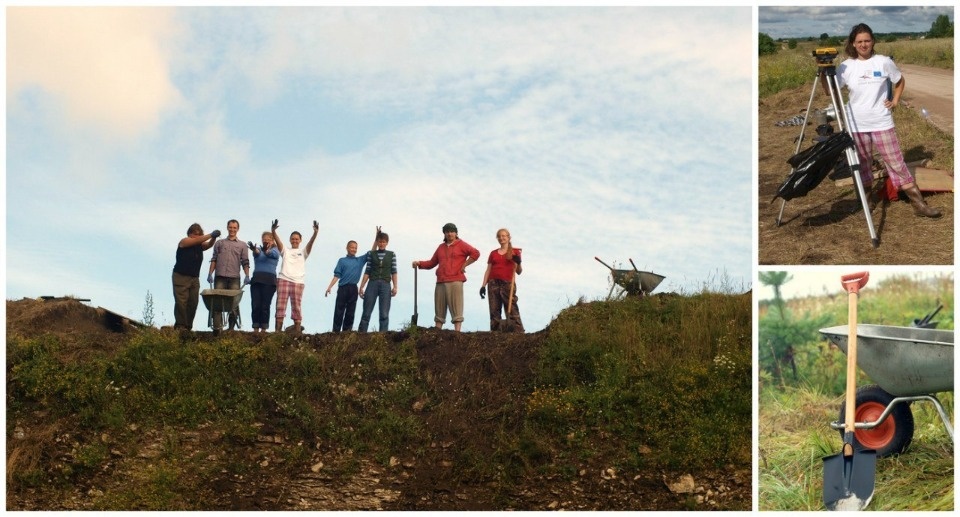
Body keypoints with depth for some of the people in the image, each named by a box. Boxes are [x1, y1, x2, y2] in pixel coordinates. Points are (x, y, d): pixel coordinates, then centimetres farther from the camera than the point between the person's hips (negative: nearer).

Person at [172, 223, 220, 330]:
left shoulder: (200, 245, 12)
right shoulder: (184, 242, -4)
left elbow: (209, 245, -4)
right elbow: (197, 240, -20)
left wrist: (214, 238, -24)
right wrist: (211, 235, -24)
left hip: (194, 278, 6)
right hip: (181, 276, -6)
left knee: (193, 303, -1)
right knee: (181, 302, -10)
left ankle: (188, 326, 3)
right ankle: (180, 326, -9)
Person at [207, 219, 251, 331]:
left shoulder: (242, 245, 15)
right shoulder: (219, 243, 16)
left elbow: (245, 262, 8)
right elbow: (214, 260, 12)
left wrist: (247, 276, -4)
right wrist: (210, 273, 2)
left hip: (234, 278, 0)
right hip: (220, 277, 0)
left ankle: (231, 328, 3)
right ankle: (217, 328, -11)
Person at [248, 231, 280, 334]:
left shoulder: (275, 251, 9)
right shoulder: (258, 249, 14)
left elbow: (270, 253, -16)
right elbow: (257, 253, -11)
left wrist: (266, 250, -42)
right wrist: (253, 249, -38)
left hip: (269, 281, -2)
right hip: (256, 280, 2)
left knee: (265, 306, -4)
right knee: (255, 305, -4)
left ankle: (263, 329, -2)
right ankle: (255, 329, -2)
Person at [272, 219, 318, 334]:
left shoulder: (303, 252, 15)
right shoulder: (285, 251, 16)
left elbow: (310, 243, -3)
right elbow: (278, 241, -1)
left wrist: (315, 233, -22)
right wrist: (273, 231, -21)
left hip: (298, 282, 0)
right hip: (283, 280, 0)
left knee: (296, 307, -1)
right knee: (280, 306, -3)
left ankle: (297, 332, -1)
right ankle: (278, 331, -4)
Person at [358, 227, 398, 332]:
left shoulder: (391, 254, 11)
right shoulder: (371, 254, 11)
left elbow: (394, 271, 7)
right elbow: (367, 272, 9)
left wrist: (395, 286, -3)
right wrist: (361, 287, 4)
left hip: (385, 285, 0)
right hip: (372, 284, 0)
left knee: (384, 314, -5)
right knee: (366, 313, -1)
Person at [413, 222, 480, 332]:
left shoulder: (461, 245, 4)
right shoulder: (441, 247, 22)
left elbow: (475, 253, -9)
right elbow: (432, 263, 24)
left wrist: (464, 265, -9)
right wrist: (419, 263, 9)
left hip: (455, 282, -6)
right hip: (440, 282, 6)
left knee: (456, 309, -9)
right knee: (439, 310, 6)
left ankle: (457, 333, -13)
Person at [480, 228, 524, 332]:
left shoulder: (515, 252, 10)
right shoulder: (493, 253, 19)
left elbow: (519, 271, 8)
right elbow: (488, 271, 17)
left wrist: (518, 263, -13)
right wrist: (483, 285, 7)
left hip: (508, 284, -3)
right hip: (493, 284, 3)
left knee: (512, 311, -12)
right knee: (494, 312, -3)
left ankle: (518, 333, -17)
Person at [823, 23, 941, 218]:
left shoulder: (884, 62, -3)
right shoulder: (846, 66, -2)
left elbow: (900, 81, 13)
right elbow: (830, 91, -2)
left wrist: (895, 100, 1)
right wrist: (823, 72, -13)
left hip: (882, 122, -1)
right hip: (857, 125, 1)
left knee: (896, 161, -1)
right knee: (862, 164, 10)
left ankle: (917, 202, 3)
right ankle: (866, 199, 25)